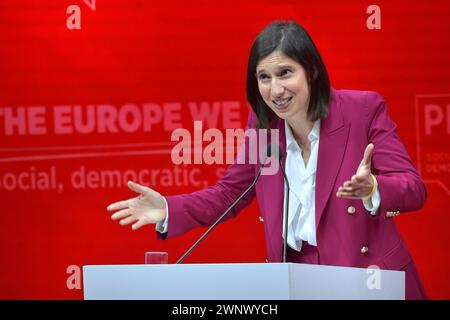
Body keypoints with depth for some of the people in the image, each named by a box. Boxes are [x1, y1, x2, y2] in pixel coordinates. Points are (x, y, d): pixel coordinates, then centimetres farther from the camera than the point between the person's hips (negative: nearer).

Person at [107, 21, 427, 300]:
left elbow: (414, 189, -10)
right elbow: (229, 194, 11)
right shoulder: (262, 124, 3)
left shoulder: (365, 109, -7)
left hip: (371, 279, -2)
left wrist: (371, 189, -32)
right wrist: (167, 209, -5)